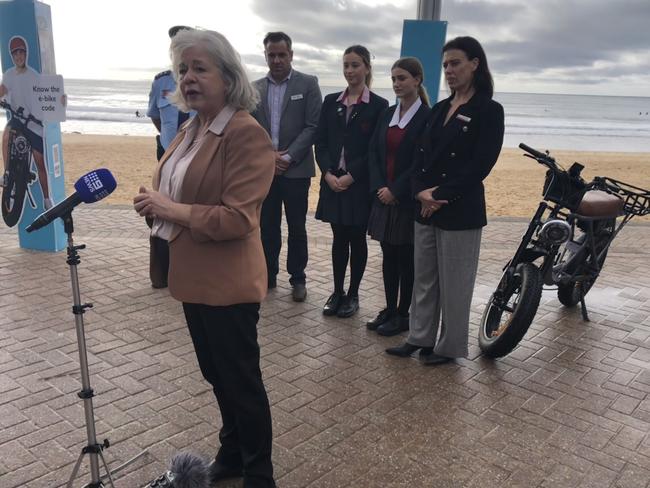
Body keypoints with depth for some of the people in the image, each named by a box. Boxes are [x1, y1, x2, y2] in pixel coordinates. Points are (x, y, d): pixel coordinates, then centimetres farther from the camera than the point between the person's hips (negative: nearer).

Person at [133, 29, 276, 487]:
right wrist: (156, 204, 0)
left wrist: (171, 209, -19)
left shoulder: (247, 133, -18)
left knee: (241, 380, 7)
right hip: (194, 277, 9)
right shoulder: (190, 130, 10)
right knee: (217, 375, 23)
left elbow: (236, 219, -24)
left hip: (226, 282, -9)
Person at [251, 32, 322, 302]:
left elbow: (313, 126, -6)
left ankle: (298, 279, 15)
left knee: (297, 227, 4)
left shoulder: (308, 84, 0)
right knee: (267, 226, 9)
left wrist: (288, 157, -13)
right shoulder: (255, 88, 10)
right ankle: (268, 275, 21)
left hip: (295, 169, -3)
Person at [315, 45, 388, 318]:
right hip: (333, 181, 3)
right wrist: (328, 173, -9)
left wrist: (351, 176, -14)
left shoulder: (378, 105, -3)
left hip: (360, 184, -3)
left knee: (357, 239, 6)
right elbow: (321, 142, 6)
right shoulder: (331, 102, 9)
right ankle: (337, 292, 22)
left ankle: (353, 294, 19)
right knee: (339, 238, 10)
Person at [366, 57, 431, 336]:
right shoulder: (387, 114, 11)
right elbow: (374, 152, 6)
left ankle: (403, 314, 17)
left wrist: (396, 190, -14)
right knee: (388, 256, 12)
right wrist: (379, 188, -7)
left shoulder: (427, 117, -9)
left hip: (409, 199, -6)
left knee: (406, 258, 5)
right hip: (384, 196, 6)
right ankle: (389, 309, 24)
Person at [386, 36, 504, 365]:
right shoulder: (439, 109, 13)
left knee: (454, 284, 5)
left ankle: (450, 347, 20)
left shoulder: (489, 111, -6)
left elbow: (479, 166, -13)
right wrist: (421, 191, -9)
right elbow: (421, 155, 9)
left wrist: (440, 196, -14)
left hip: (460, 212, -6)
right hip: (425, 208, 6)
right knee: (424, 279, 13)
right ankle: (419, 338, 27)